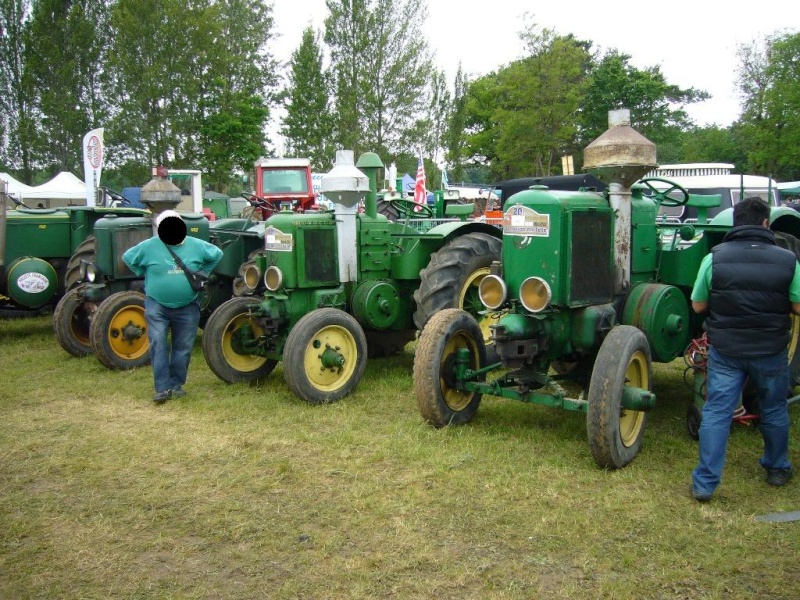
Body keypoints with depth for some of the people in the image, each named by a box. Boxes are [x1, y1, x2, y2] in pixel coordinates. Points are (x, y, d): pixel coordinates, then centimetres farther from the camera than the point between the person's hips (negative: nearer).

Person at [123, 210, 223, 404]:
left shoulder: (195, 246, -1)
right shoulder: (149, 246, -5)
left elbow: (217, 254, 13)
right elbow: (128, 257, 8)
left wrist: (202, 273, 6)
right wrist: (145, 274, 1)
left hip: (187, 307, 2)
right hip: (157, 305, -2)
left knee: (183, 347, 6)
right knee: (158, 344, -10)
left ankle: (176, 384, 20)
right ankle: (163, 388, -6)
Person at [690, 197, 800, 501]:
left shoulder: (714, 257, -9)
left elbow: (697, 305, -2)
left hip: (725, 350, 0)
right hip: (771, 351, 1)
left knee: (716, 412, 4)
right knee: (774, 411, 21)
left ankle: (704, 483, 4)